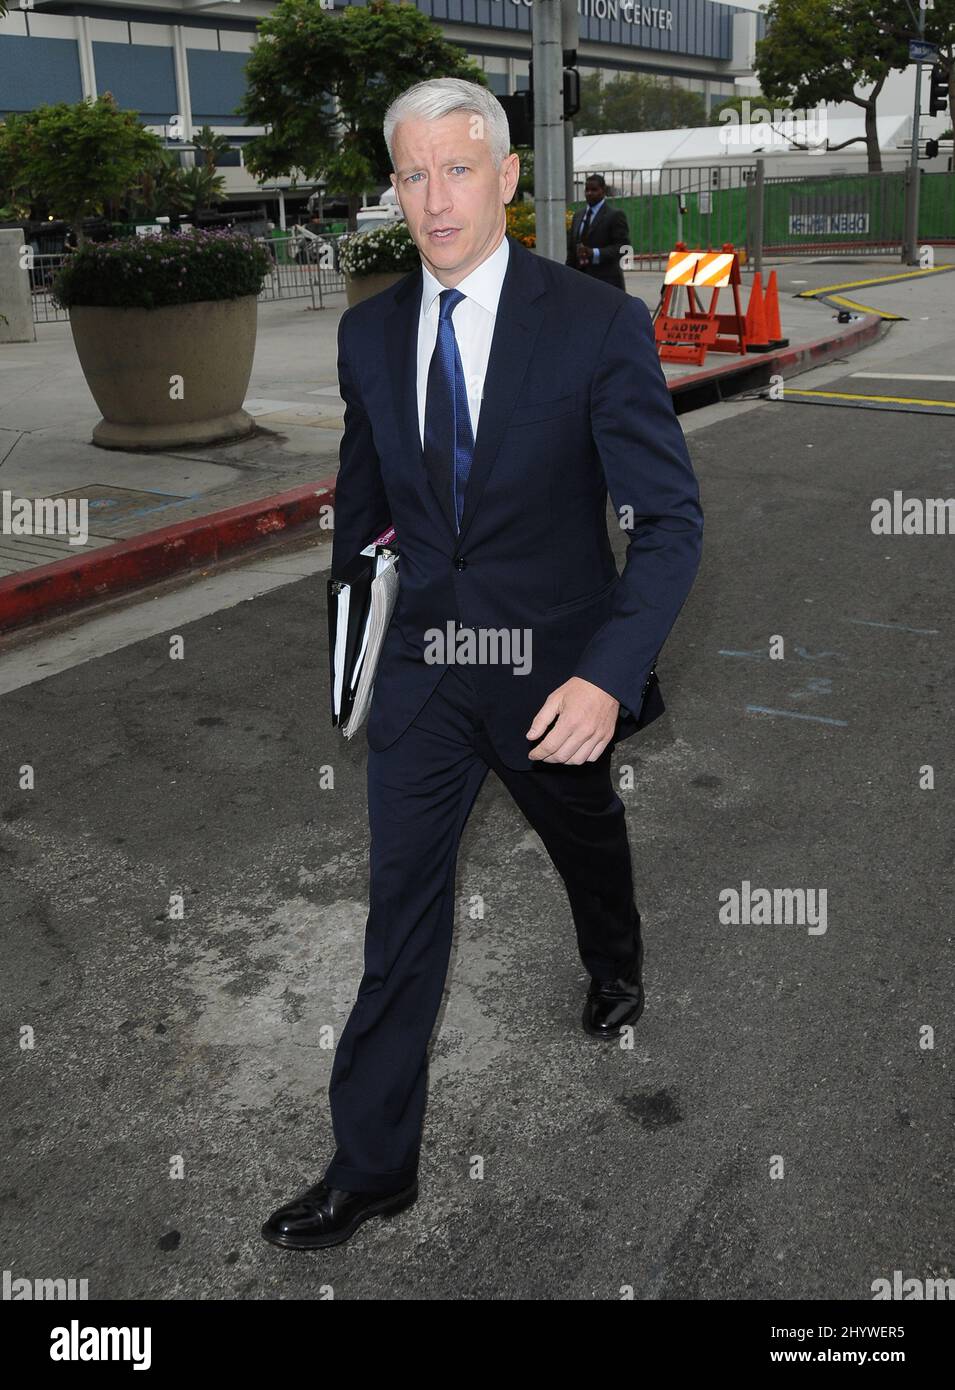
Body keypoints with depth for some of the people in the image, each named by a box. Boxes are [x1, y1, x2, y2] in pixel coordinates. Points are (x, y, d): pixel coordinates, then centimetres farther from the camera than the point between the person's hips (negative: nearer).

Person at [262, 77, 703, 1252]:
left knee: (587, 841, 24)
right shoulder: (369, 332, -2)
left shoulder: (599, 326, -15)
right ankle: (373, 1163, 18)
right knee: (401, 901, 4)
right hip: (420, 669, 2)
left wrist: (610, 675, -29)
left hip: (554, 668, -2)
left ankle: (615, 968, 59)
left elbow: (670, 518, -17)